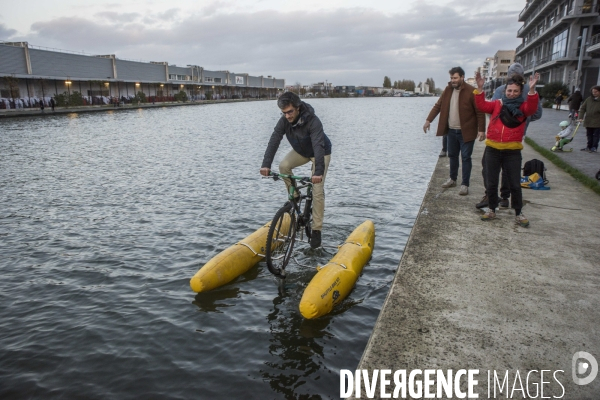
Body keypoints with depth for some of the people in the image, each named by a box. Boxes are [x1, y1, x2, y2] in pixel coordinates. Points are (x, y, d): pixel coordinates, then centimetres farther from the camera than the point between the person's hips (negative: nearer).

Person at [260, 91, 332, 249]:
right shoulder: (284, 121, -20)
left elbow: (318, 146, -45)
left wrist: (318, 171, -57)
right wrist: (266, 164, -41)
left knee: (317, 191, -14)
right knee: (284, 166, -23)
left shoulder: (313, 121, -36)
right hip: (301, 151, 5)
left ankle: (316, 230, -5)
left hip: (321, 153, -5)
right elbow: (274, 140, -28)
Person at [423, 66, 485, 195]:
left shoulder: (471, 91, -14)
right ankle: (453, 179, 33)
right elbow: (438, 106, 8)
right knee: (452, 155, 17)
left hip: (466, 131, -6)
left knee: (465, 158, 0)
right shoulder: (448, 90, 4)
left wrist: (481, 130, -16)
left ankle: (465, 184, 7)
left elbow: (480, 112, -13)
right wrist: (428, 120, -1)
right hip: (451, 130, 6)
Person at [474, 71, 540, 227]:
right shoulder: (497, 104, 6)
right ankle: (492, 210, 25)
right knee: (492, 183, 10)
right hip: (492, 149, 2)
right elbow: (482, 105, -7)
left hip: (513, 151, -1)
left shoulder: (523, 106, 2)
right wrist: (480, 88, -19)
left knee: (515, 185, 3)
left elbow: (532, 108, -18)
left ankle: (518, 213, 17)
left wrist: (532, 90, -30)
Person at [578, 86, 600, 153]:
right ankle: (589, 146, 24)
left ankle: (594, 147, 9)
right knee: (589, 135, 14)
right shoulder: (589, 99, 4)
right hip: (588, 121, 4)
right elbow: (582, 108, 3)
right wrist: (581, 117, -6)